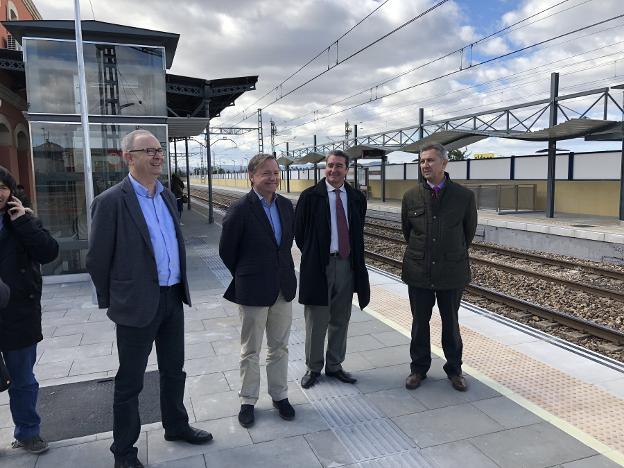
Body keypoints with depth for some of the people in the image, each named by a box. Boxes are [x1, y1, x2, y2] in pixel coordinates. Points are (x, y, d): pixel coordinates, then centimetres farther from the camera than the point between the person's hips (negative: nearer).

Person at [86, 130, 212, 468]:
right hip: (138, 303, -6)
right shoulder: (111, 201, -13)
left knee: (174, 371, 20)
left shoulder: (167, 196, 8)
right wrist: (112, 301, 0)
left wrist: (178, 286, 13)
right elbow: (97, 259, -8)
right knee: (130, 382, 10)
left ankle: (176, 426, 40)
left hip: (173, 298, 6)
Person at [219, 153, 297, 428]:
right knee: (250, 351, 11)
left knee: (279, 347, 17)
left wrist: (282, 271, 14)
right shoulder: (240, 210, -15)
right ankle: (248, 401, 28)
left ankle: (279, 395, 33)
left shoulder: (286, 205, 2)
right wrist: (245, 276, 5)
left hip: (283, 289, 5)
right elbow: (226, 251, -6)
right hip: (253, 292, -5)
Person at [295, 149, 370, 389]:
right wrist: (312, 256, 4)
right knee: (316, 321, 7)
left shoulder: (357, 198, 6)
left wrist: (356, 261, 8)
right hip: (318, 265, -3)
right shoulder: (310, 196, -5)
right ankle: (313, 368, 24)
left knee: (340, 320, 14)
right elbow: (299, 232, 1)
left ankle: (334, 365, 30)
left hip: (346, 264, 4)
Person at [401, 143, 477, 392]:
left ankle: (454, 369, 31)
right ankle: (419, 368, 30)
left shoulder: (464, 196, -6)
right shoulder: (411, 196, -3)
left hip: (452, 272, -1)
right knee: (420, 323, 12)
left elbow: (469, 231, 9)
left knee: (451, 323, 13)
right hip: (418, 271, 1)